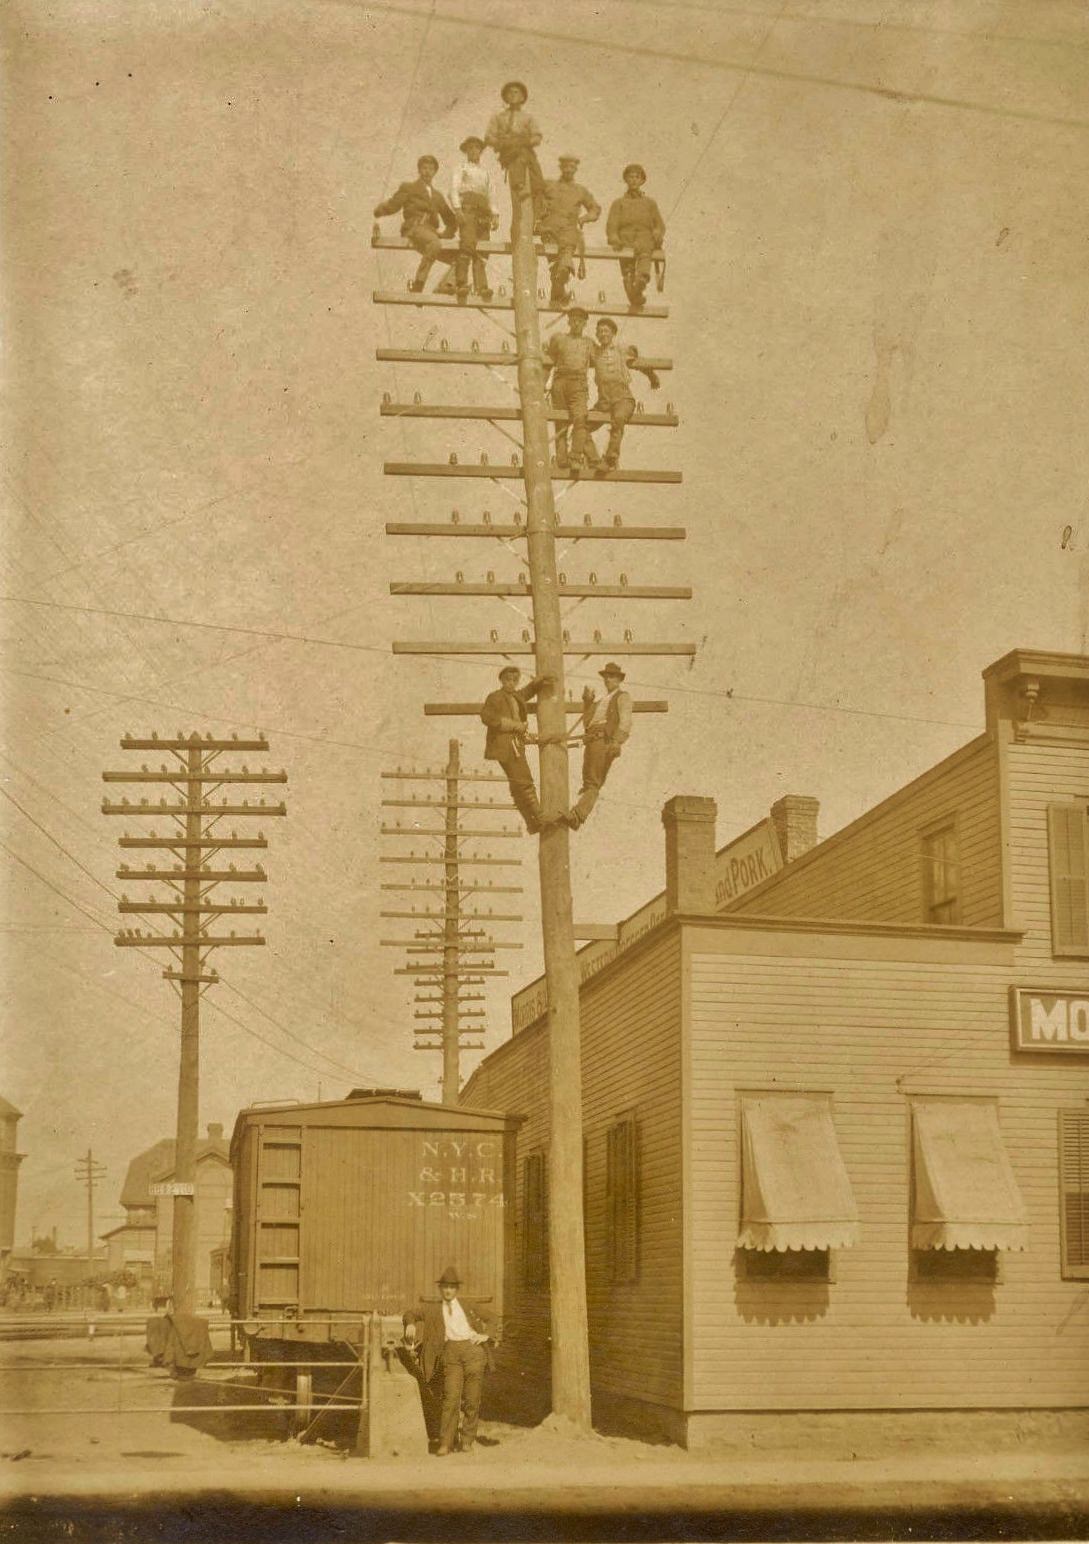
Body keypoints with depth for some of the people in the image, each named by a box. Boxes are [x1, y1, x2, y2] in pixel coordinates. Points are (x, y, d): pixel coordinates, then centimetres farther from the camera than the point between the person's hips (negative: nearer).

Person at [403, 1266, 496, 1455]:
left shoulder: (467, 1305, 18)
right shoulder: (433, 1309, 18)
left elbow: (490, 1319, 24)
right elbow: (411, 1312, 25)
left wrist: (486, 1335, 7)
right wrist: (411, 1324, 3)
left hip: (473, 1349, 1)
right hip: (451, 1353, -1)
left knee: (472, 1400, -1)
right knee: (451, 1398, -13)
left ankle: (467, 1440, 10)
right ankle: (445, 1443, -10)